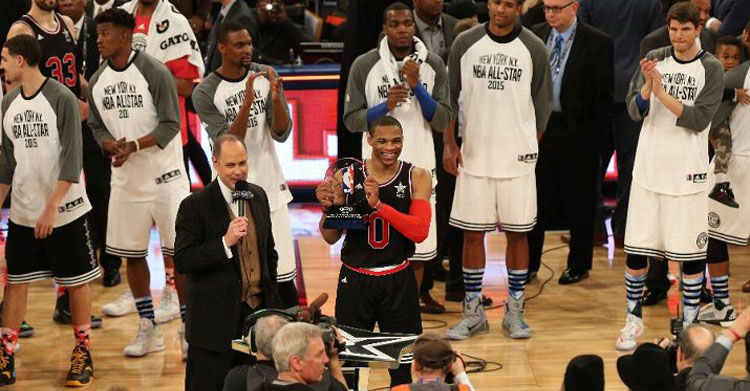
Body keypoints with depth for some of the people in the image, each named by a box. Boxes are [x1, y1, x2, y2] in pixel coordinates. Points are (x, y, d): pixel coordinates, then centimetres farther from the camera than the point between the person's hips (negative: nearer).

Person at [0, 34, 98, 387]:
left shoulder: (62, 99, -12)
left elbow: (71, 161, -15)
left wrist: (52, 208, -19)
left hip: (65, 209, -5)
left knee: (76, 282, 5)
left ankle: (82, 355, 16)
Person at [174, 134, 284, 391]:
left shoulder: (258, 196, 9)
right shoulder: (195, 206, -10)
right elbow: (182, 261, -16)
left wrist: (272, 301, 15)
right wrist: (225, 242, -25)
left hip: (257, 312, 5)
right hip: (216, 319, -5)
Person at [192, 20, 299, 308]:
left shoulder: (266, 76, 0)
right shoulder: (205, 93, -9)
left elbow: (281, 134, -4)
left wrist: (276, 98, -23)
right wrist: (247, 103, -30)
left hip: (271, 186, 2)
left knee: (283, 275, 3)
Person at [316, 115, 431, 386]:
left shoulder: (416, 177, -3)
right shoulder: (347, 176, -2)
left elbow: (420, 232, -16)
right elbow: (331, 238, 2)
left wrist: (379, 204, -26)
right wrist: (327, 208, -18)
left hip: (398, 281, 0)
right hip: (355, 280, 0)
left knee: (401, 363, 10)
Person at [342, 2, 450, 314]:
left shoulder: (433, 65, 2)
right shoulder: (364, 65, -3)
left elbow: (442, 122, -2)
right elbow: (352, 120, -2)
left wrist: (417, 86, -14)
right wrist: (385, 106, -18)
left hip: (420, 167, 2)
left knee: (418, 247, 5)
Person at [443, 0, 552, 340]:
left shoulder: (533, 48, 0)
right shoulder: (465, 43, 1)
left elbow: (542, 104, 7)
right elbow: (449, 96, 7)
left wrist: (530, 146, 4)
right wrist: (449, 144, 1)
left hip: (517, 159, 0)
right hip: (473, 156, 1)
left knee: (517, 233, 4)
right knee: (472, 233, 3)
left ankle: (514, 312, 14)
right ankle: (473, 313, 12)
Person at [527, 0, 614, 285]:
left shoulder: (598, 43, -8)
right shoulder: (536, 35, 4)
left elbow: (604, 95, -7)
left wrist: (594, 132, -8)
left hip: (577, 133, -3)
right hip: (540, 128, 4)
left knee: (579, 203, 8)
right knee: (535, 199, 8)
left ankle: (579, 264, 21)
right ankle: (529, 264, 17)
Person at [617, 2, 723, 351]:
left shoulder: (711, 68, -3)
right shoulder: (655, 60, 5)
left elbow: (699, 119, -13)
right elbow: (635, 111, -2)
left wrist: (662, 93, -22)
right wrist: (647, 86, -21)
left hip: (688, 172, -2)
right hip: (649, 169, 2)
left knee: (691, 254, 3)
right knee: (636, 250, 5)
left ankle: (689, 324, 15)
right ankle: (634, 319, 20)